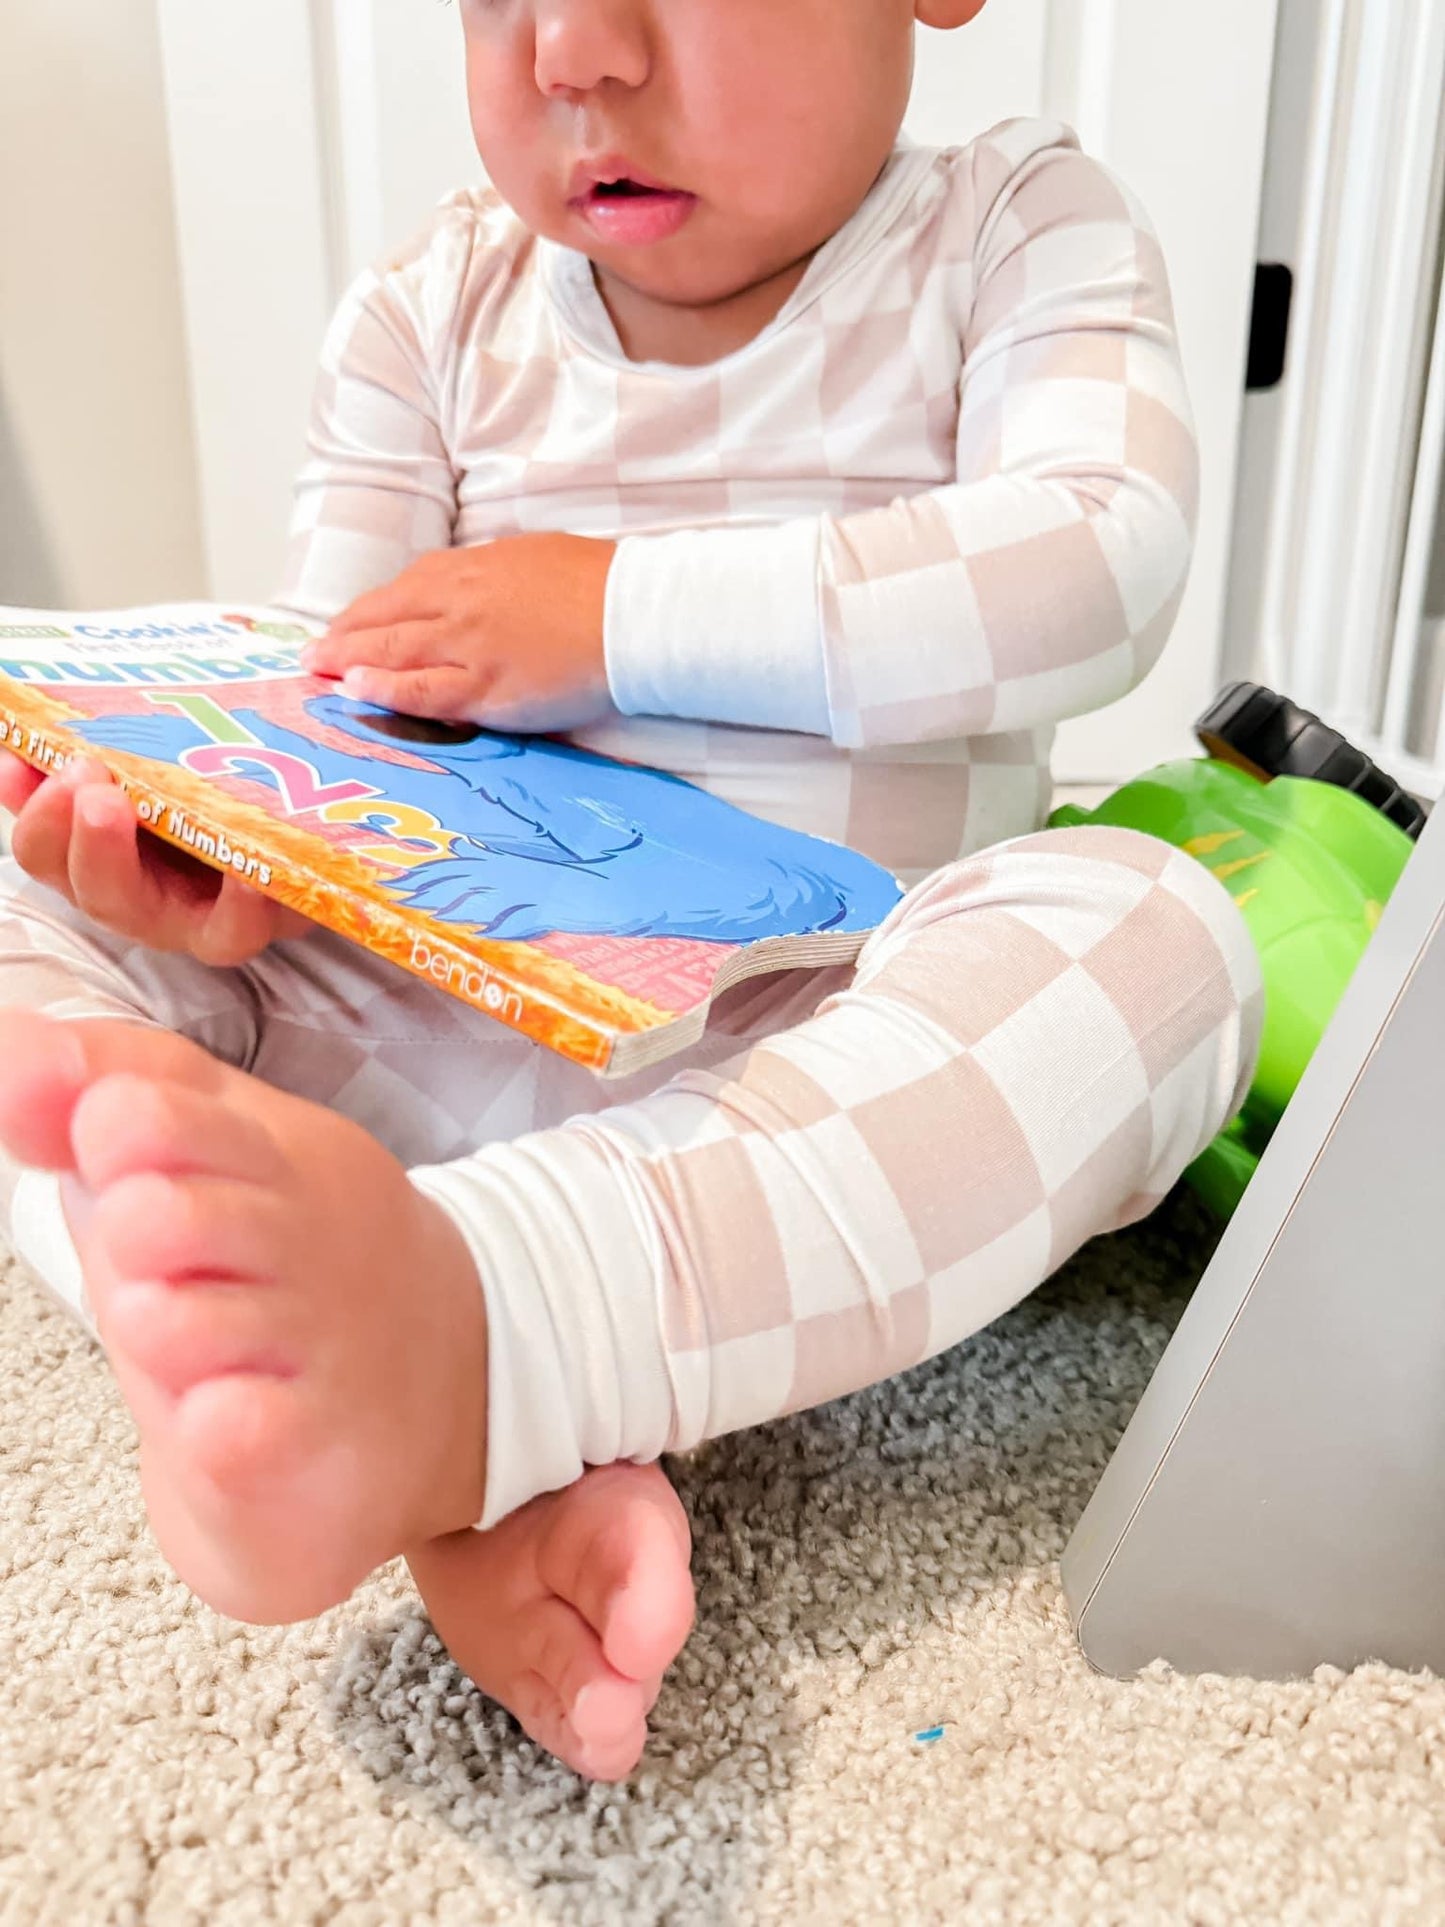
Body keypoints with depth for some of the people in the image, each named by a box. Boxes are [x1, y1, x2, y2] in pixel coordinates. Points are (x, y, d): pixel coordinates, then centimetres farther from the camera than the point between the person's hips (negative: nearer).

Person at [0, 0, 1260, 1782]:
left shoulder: (1016, 234, 5)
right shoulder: (437, 309, 11)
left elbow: (1098, 571, -14)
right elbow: (331, 698, 8)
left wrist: (619, 612, -17)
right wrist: (209, 836, -15)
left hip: (812, 1069, -2)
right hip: (413, 1014, 4)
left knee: (1143, 928, -29)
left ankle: (446, 1339, -46)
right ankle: (459, 1477, -33)